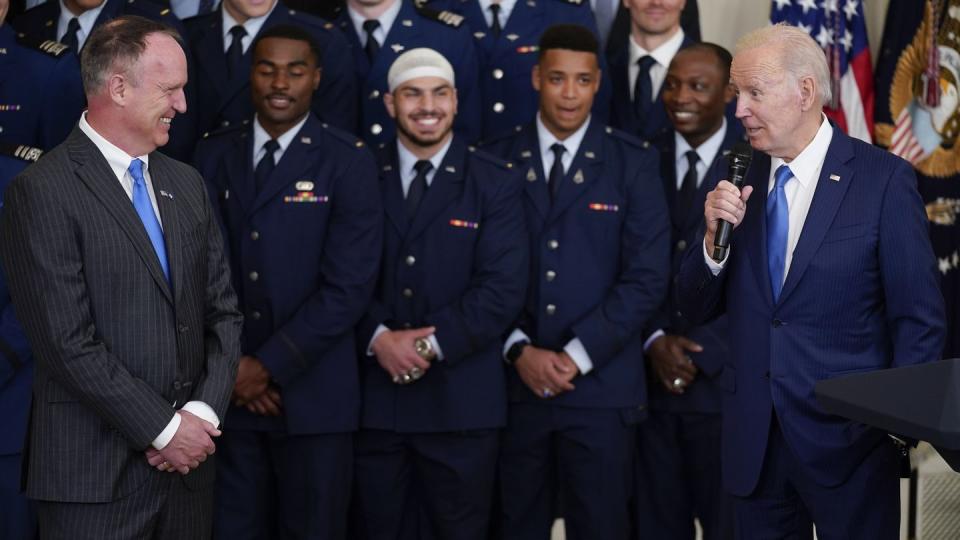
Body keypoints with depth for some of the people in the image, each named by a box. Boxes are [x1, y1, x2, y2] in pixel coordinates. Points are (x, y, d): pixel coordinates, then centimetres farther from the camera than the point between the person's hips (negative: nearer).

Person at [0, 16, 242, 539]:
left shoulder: (186, 184, 13)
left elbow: (222, 312, 12)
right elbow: (68, 343, -15)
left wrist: (203, 412, -3)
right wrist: (163, 428, -12)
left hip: (187, 460, 6)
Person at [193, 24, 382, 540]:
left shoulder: (348, 162, -4)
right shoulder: (214, 155, 8)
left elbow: (348, 285, -11)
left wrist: (270, 366, -13)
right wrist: (229, 362, -6)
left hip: (313, 394, -3)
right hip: (229, 389, 3)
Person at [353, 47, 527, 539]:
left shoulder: (494, 182, 1)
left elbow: (502, 288, -8)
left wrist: (432, 343, -15)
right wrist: (379, 338, -15)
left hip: (461, 400, -1)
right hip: (373, 394, 1)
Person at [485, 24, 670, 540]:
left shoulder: (633, 162, 1)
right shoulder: (498, 161, 6)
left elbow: (647, 277, -4)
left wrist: (577, 356, -10)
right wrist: (520, 351, -9)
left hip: (602, 385, -1)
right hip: (515, 381, 1)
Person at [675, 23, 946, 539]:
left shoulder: (884, 179, -7)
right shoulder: (738, 182, 5)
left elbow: (920, 318, -5)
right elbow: (695, 308, 7)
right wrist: (715, 237, -10)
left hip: (848, 437, -4)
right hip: (753, 439, 4)